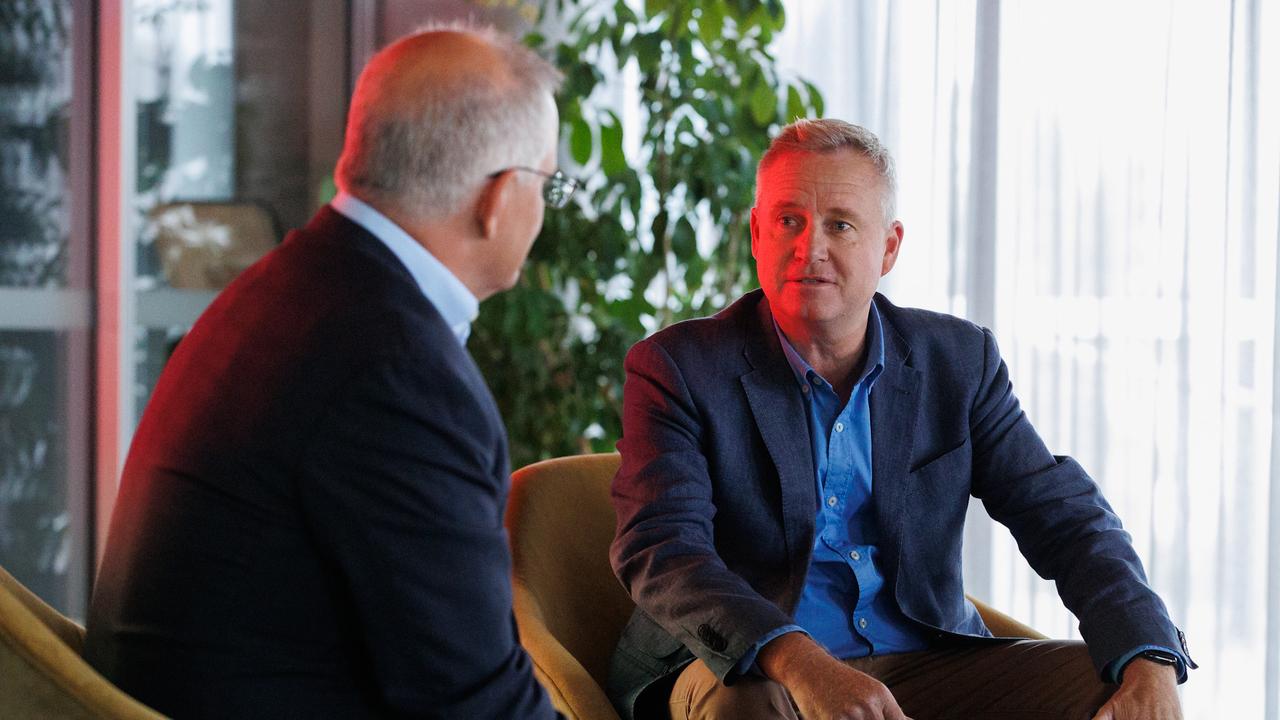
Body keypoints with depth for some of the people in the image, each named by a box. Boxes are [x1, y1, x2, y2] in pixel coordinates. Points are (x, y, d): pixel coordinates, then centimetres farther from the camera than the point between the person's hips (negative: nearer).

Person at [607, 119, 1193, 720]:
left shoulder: (959, 362, 7)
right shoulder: (676, 369, -4)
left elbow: (1066, 521, 3)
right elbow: (661, 549, -18)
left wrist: (1149, 667, -17)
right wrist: (801, 664, -36)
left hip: (928, 665, 4)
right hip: (747, 670, -3)